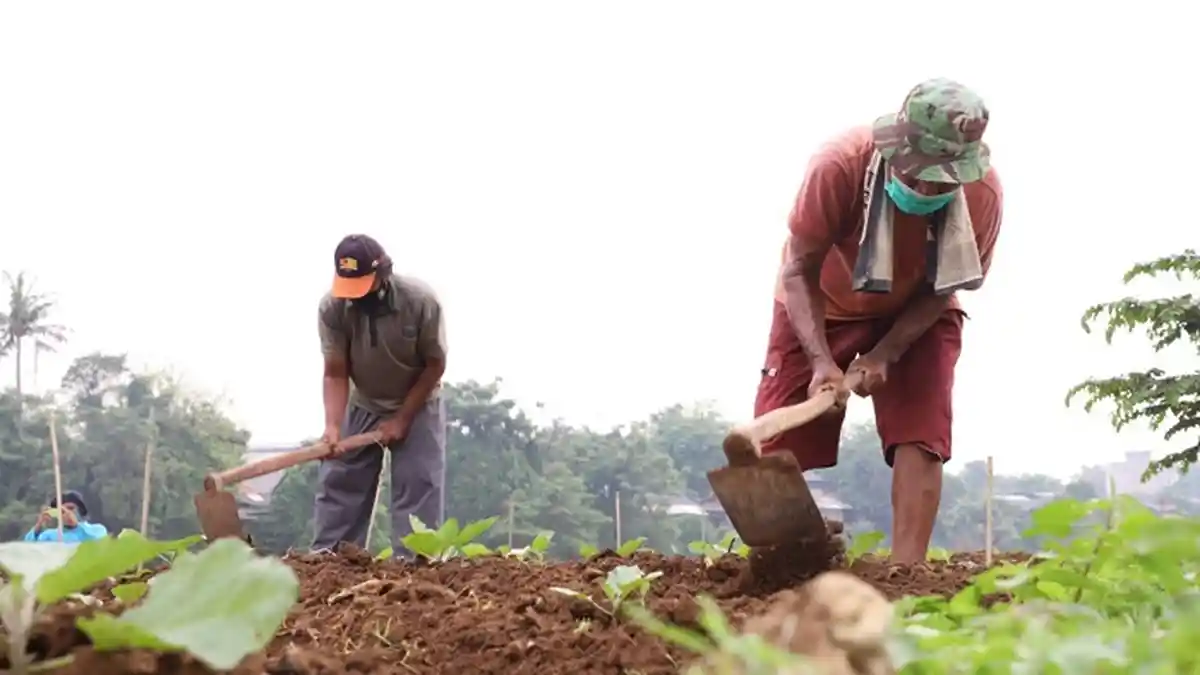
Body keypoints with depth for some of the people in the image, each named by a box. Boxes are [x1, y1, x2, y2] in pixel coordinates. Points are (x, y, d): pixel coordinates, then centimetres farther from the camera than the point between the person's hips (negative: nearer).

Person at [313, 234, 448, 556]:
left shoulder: (421, 301, -29)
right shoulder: (332, 307, -24)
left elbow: (435, 365, -18)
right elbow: (336, 373, -20)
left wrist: (402, 418, -18)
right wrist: (333, 425, -35)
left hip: (417, 405, -2)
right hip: (362, 406, 2)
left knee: (419, 486, -9)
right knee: (338, 480, -1)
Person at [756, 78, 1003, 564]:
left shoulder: (983, 192, -30)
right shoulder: (840, 165, -36)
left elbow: (943, 289, -14)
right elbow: (799, 272, -24)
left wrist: (884, 354, -25)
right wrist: (821, 360, -36)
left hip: (917, 314, 1)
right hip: (824, 306, -1)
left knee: (920, 436, -14)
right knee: (777, 438, -7)